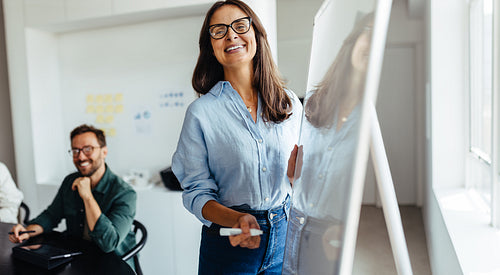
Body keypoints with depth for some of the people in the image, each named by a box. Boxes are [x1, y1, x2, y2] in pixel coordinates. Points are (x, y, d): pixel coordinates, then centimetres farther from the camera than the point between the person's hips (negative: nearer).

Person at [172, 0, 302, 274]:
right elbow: (196, 193, -9)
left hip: (285, 236, 3)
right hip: (229, 243, -3)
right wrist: (238, 220, -25)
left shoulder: (289, 102, 0)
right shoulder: (201, 112, -10)